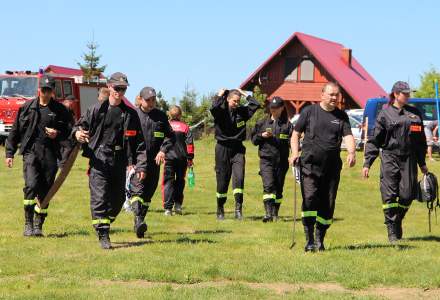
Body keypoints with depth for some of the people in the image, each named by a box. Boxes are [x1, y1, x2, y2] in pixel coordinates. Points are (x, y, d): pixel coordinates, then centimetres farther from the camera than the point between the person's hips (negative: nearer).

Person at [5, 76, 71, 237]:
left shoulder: (60, 110, 10)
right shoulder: (27, 108, 9)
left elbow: (68, 131, 15)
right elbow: (15, 131, 12)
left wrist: (57, 134, -6)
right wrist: (9, 153, 9)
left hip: (50, 154, 1)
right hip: (31, 151, -1)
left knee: (45, 191, 1)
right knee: (31, 185, -17)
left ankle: (38, 225, 12)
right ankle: (28, 224, -11)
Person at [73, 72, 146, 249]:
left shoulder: (130, 115, 10)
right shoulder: (97, 110, 4)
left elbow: (139, 142, 9)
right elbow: (81, 124, 5)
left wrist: (141, 165, 2)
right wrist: (78, 133, -20)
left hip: (119, 162, 3)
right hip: (99, 160, -3)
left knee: (118, 199, 7)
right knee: (99, 197, -10)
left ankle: (105, 224, 30)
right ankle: (103, 235, -9)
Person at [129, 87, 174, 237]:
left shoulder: (161, 116, 11)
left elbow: (170, 136, 12)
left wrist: (163, 150, -6)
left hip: (154, 161, 4)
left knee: (148, 193, 8)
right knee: (137, 189, -19)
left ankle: (139, 224, 19)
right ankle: (138, 220, -31)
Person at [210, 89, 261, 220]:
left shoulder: (242, 112, 8)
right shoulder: (220, 111, -3)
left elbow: (256, 104, 0)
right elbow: (214, 108, -26)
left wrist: (244, 94, 6)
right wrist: (219, 96, -10)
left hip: (238, 149, 2)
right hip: (223, 149, -2)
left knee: (239, 177, -15)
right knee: (222, 180, 4)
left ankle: (238, 208, -17)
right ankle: (220, 210, 19)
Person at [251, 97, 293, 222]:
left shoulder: (287, 124, 8)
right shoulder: (262, 123, 12)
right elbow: (254, 140, 15)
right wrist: (262, 136, -6)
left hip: (282, 160, 1)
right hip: (266, 160, -1)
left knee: (278, 188, 7)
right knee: (268, 186, -16)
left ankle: (275, 214, 18)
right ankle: (268, 213, -23)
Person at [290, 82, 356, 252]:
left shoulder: (341, 116, 12)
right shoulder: (309, 112, 7)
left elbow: (348, 136, -1)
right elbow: (296, 134, 10)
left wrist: (351, 152, -21)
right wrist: (295, 153, -6)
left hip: (332, 167, 3)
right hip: (309, 164, -3)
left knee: (328, 205, 3)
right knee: (310, 199, -16)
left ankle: (319, 240, 16)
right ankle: (309, 241, -13)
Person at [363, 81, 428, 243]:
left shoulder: (414, 113, 13)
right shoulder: (385, 114, 3)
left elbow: (421, 140, 19)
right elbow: (374, 140, 3)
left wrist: (422, 163, 19)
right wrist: (367, 163, -3)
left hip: (409, 159, 3)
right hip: (389, 158, -3)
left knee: (407, 195, -2)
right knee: (389, 196, -8)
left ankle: (398, 221, 25)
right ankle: (392, 231, -1)